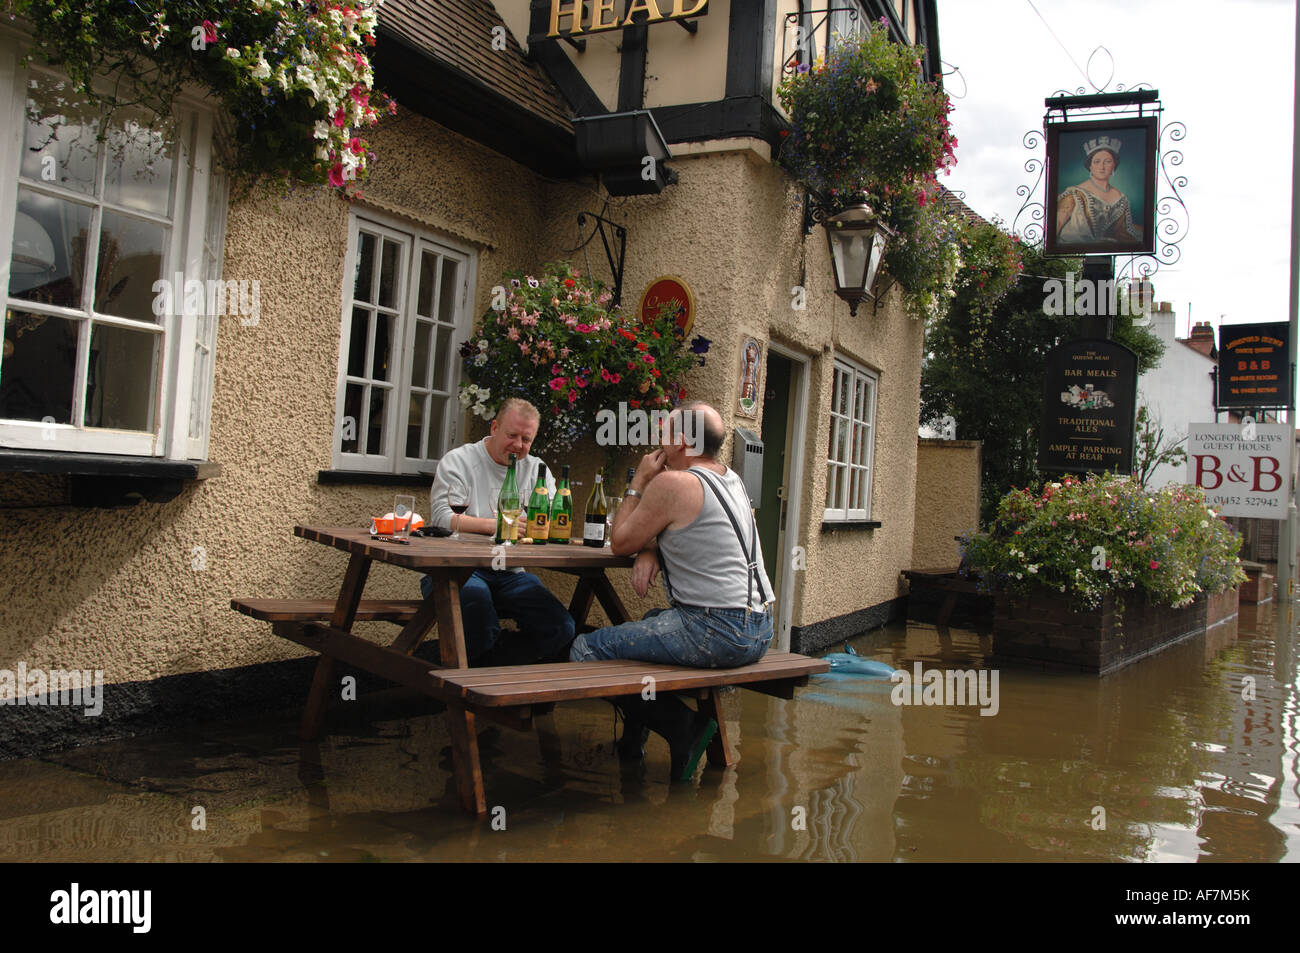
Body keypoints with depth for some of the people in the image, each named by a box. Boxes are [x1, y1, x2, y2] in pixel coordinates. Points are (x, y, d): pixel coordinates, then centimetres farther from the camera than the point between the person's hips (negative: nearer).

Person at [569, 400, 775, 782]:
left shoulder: (672, 482, -12)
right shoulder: (731, 478, 16)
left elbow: (620, 542, -1)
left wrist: (638, 481, 7)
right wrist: (649, 551, 5)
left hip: (717, 633, -10)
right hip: (759, 631, 10)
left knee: (585, 650, -8)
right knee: (651, 620, 35)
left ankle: (682, 726, -5)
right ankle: (634, 737, 35)